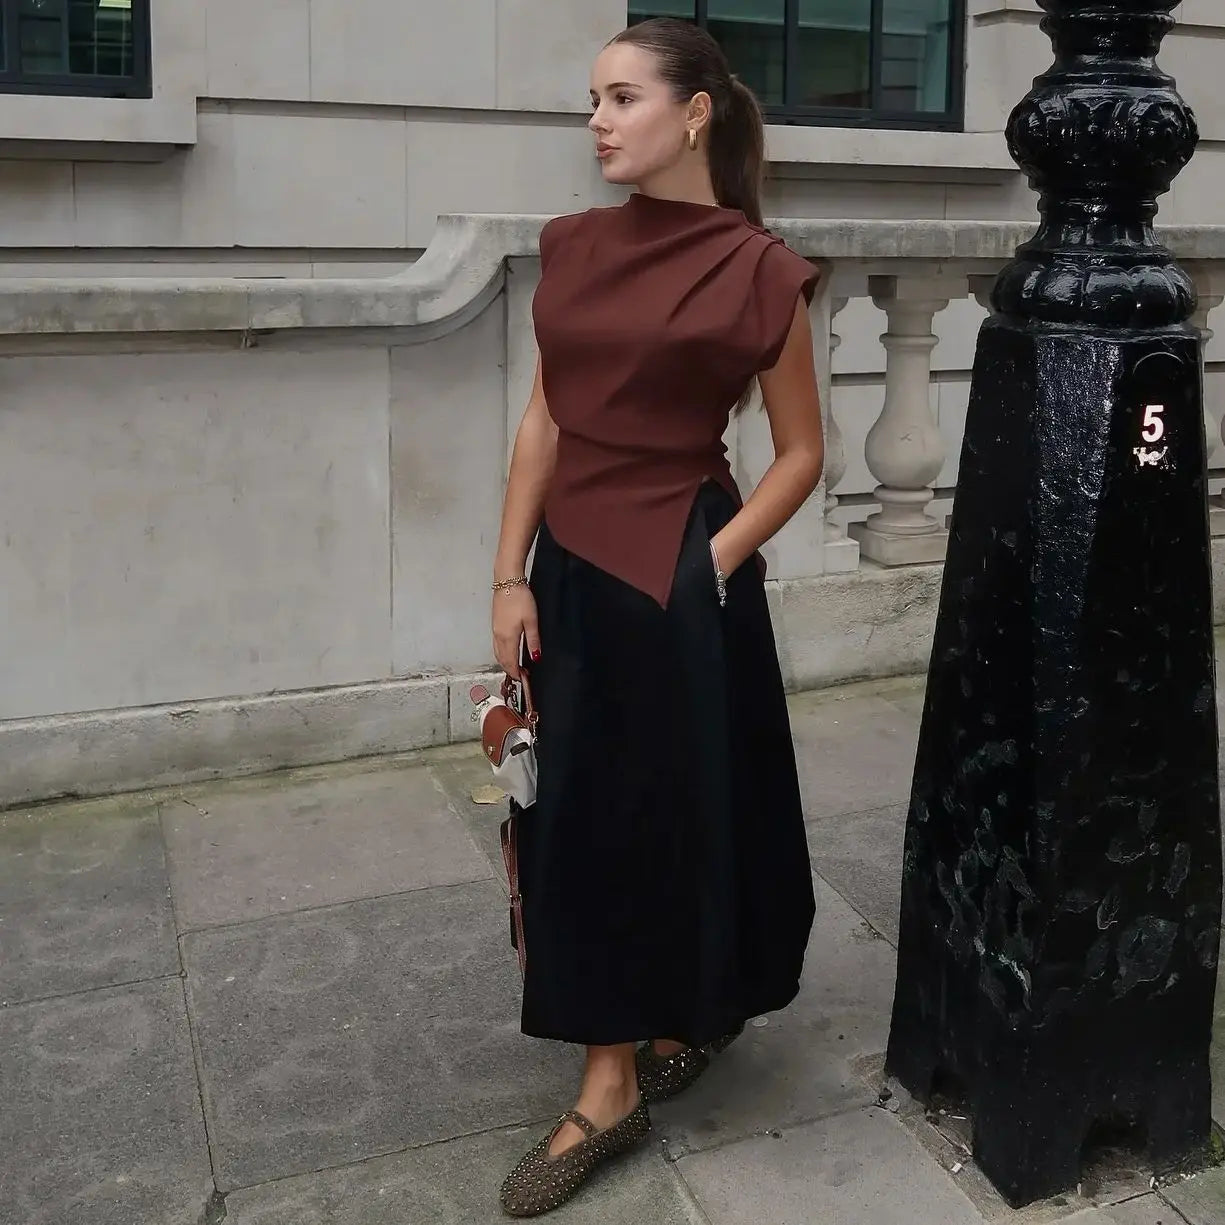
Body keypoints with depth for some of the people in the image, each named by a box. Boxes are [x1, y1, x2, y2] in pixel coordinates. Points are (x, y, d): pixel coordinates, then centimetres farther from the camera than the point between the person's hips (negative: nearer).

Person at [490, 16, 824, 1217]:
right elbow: (544, 421, 6)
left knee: (687, 805, 9)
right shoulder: (573, 248, 5)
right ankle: (611, 1079, 30)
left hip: (680, 579, -5)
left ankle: (698, 1012, 34)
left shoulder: (755, 269, -9)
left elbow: (801, 452, -3)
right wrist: (511, 577, 2)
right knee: (582, 815, 12)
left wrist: (714, 561, -11)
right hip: (574, 570, 6)